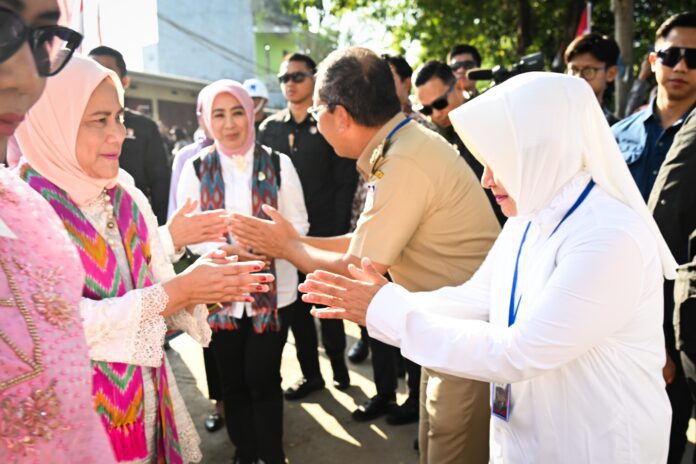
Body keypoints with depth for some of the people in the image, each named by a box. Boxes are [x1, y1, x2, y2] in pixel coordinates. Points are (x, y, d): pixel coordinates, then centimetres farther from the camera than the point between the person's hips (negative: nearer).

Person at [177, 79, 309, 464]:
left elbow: (298, 224, 0)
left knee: (263, 379, 4)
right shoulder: (196, 168, 1)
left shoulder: (277, 164, -1)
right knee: (232, 382, 13)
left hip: (271, 290, -1)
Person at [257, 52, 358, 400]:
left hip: (324, 232, -4)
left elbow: (345, 182, -5)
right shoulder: (269, 128, 8)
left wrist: (336, 231, -11)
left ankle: (338, 366, 25)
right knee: (295, 306, 10)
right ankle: (310, 373, 23)